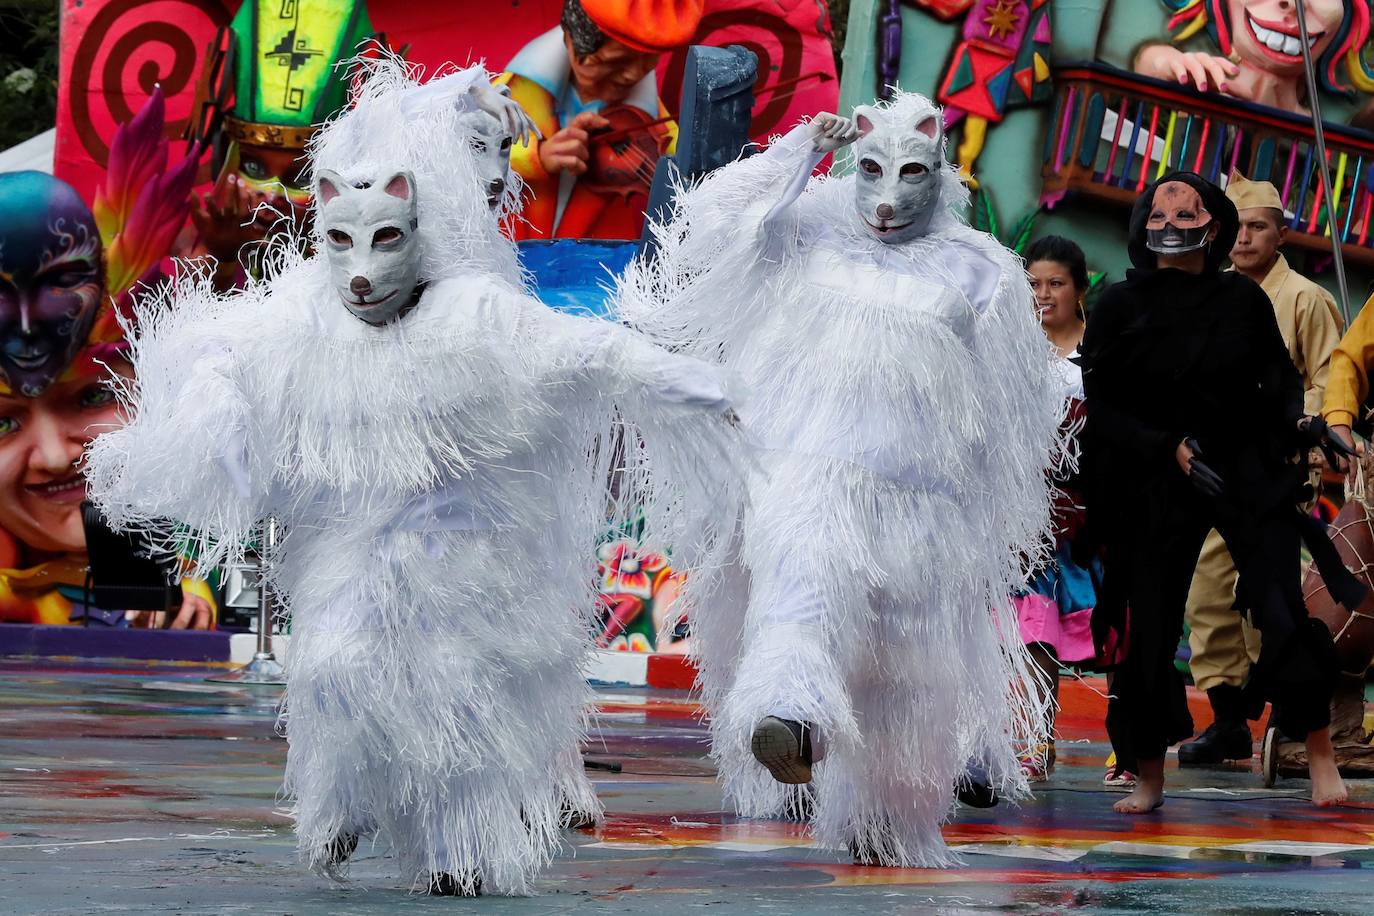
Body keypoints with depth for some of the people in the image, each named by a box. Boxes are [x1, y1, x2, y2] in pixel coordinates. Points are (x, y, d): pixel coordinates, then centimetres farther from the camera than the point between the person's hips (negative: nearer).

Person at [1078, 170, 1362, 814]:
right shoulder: (1119, 308, -1)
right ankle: (1150, 779, 15)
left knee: (1283, 613, -13)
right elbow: (1101, 407, -2)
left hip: (1250, 472, 0)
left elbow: (1279, 376, 10)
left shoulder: (1242, 299, 1)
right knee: (1150, 628, 0)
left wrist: (1298, 422, -10)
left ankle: (1321, 758, -1)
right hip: (1157, 484, 1)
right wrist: (1171, 447, -13)